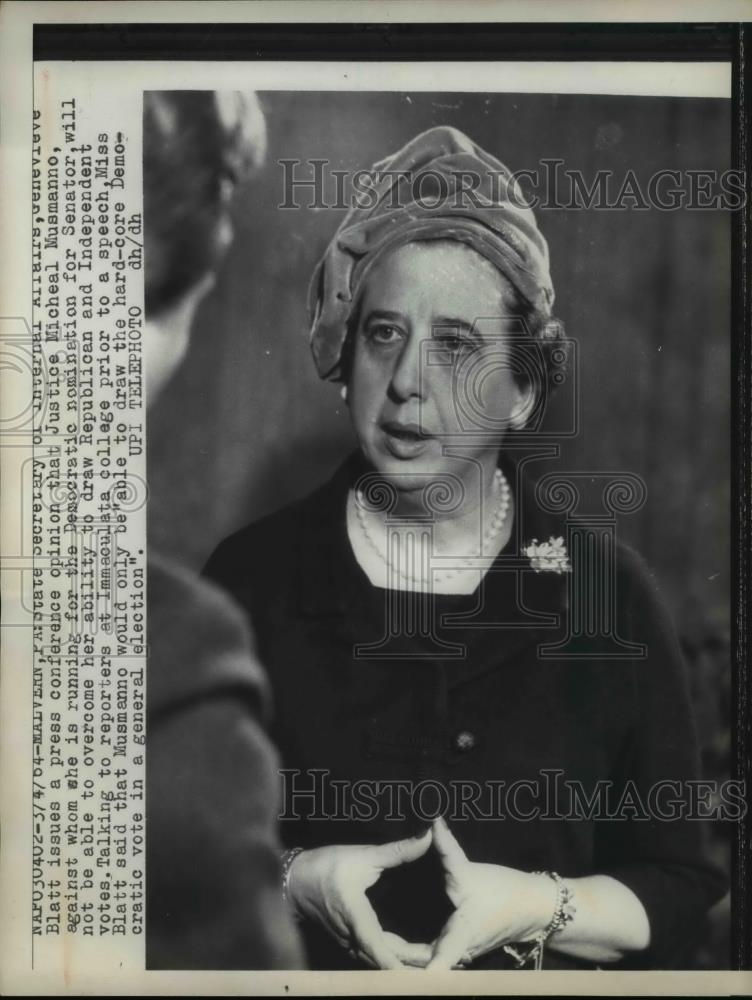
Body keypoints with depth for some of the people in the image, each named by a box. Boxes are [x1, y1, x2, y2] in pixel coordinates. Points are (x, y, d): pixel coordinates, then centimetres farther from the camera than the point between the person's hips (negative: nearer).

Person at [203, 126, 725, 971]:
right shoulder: (251, 577, -4)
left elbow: (680, 894, -1)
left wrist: (533, 907, -16)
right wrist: (294, 879, -14)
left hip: (539, 970, 0)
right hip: (306, 967, 1)